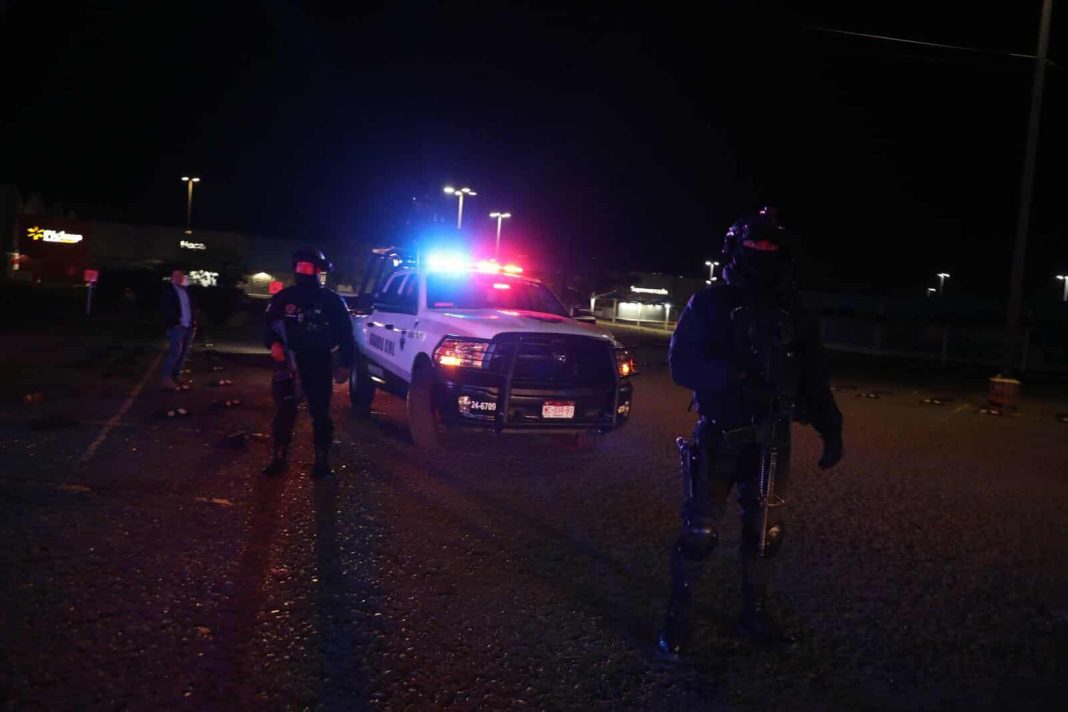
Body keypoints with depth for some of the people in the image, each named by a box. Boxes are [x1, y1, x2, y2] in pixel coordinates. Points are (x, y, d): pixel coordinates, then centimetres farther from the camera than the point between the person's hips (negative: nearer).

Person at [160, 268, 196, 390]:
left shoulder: (185, 290, 16)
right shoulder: (167, 290, -2)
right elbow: (165, 308, -10)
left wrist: (194, 321, 7)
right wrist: (173, 323, -18)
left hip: (188, 326, 7)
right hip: (177, 326, -7)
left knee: (184, 353, 9)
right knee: (176, 352, -14)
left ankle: (176, 376, 17)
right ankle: (166, 379, -10)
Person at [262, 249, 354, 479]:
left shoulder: (331, 300, 1)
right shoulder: (283, 298, 6)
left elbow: (345, 333, 3)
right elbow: (269, 324, 10)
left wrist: (343, 364, -3)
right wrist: (273, 343, -12)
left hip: (319, 366, -1)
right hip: (288, 363, 2)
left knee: (320, 413, 4)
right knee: (284, 412, 1)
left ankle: (322, 461, 14)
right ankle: (279, 458, 12)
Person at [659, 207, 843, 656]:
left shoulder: (792, 312, 9)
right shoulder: (709, 305, -3)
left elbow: (814, 375, 12)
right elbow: (681, 364, -12)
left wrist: (830, 429, 4)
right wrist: (736, 377, -27)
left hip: (771, 438, 4)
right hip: (719, 435, -4)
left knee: (766, 531, 12)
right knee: (699, 532, -2)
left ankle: (755, 615, 28)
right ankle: (677, 619, 12)